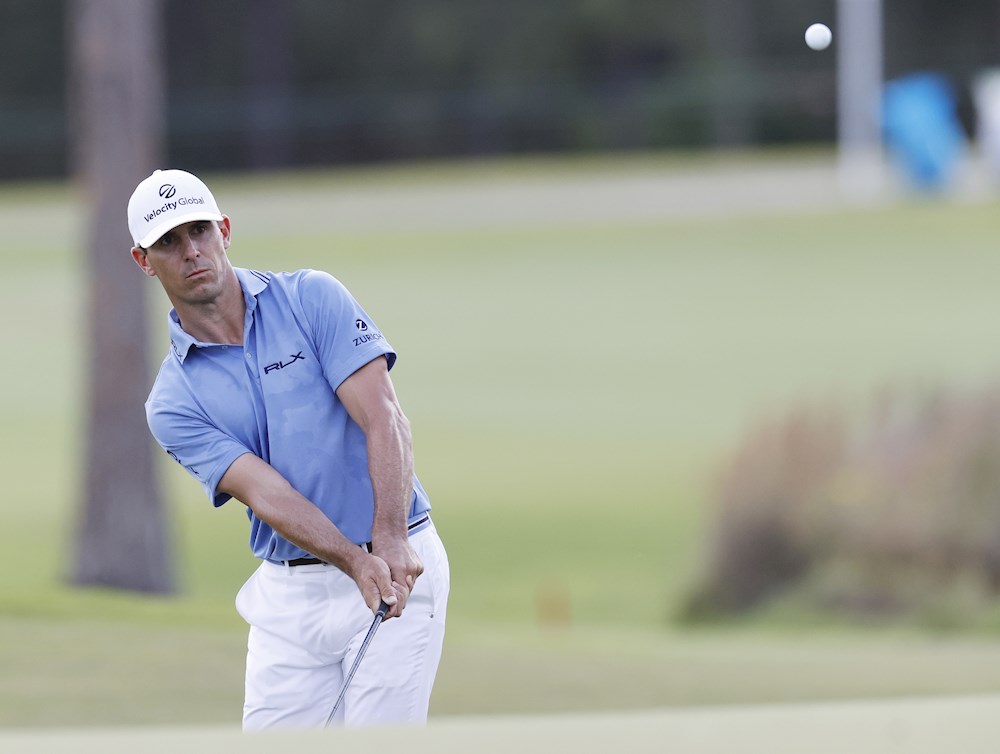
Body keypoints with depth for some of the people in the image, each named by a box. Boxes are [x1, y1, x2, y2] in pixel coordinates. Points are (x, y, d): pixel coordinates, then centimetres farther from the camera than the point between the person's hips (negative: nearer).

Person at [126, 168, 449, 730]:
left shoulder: (312, 299, -3)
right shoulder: (173, 402, 1)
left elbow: (384, 419, -13)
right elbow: (265, 492, -13)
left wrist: (390, 542, -29)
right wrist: (357, 562, -29)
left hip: (399, 563, -3)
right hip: (290, 593, 3)